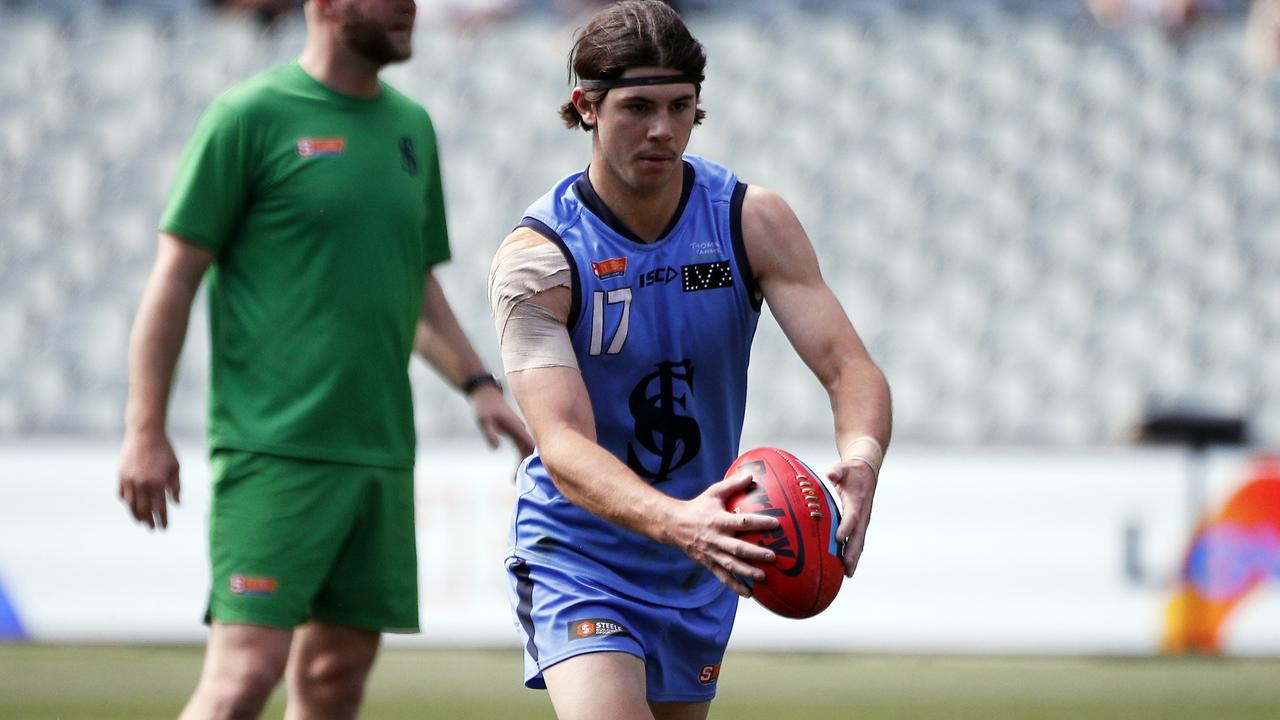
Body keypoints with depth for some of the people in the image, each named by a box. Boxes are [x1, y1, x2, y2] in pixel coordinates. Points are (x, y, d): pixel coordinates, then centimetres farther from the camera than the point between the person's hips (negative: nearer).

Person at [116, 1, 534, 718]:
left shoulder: (411, 127, 15)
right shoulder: (251, 116, -4)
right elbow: (176, 276, -5)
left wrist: (478, 385, 11)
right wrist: (146, 432, -9)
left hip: (379, 447, 7)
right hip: (274, 448, -7)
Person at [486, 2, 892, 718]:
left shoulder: (753, 221, -9)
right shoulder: (537, 258, -19)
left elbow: (850, 367, -16)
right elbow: (563, 444, -29)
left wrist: (860, 463, -41)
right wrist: (676, 521, -49)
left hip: (701, 575, 5)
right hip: (579, 559, -5)